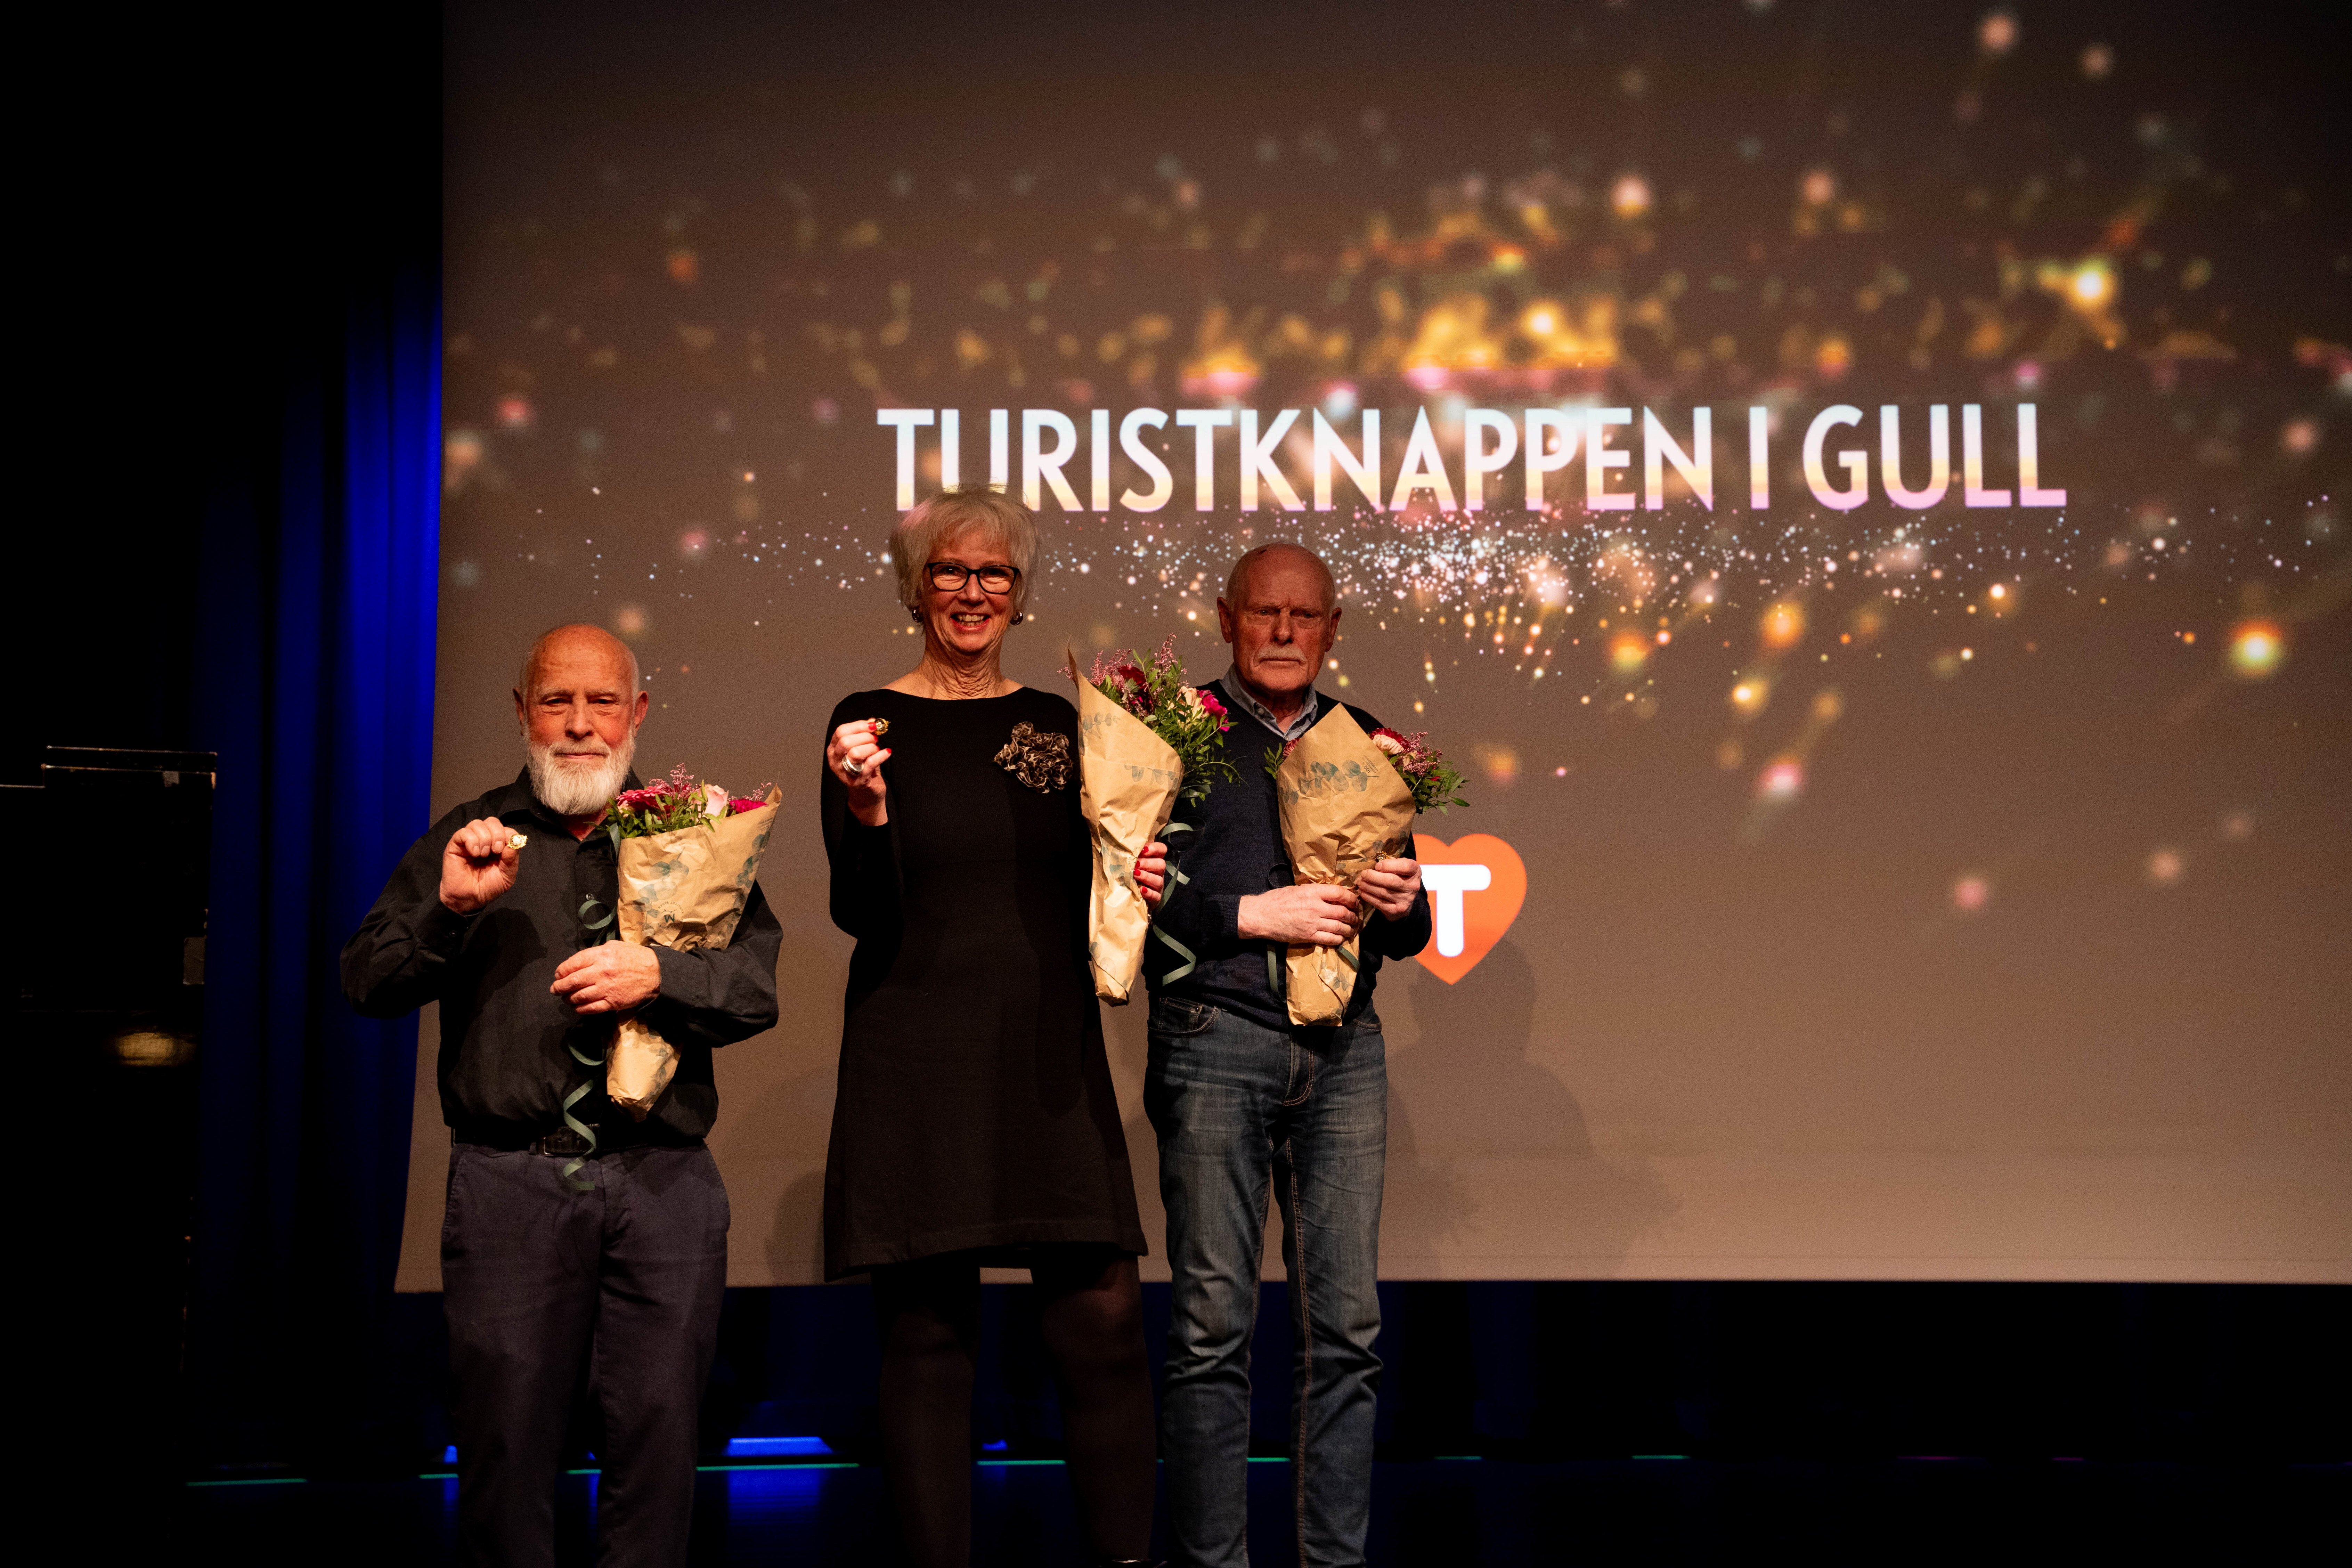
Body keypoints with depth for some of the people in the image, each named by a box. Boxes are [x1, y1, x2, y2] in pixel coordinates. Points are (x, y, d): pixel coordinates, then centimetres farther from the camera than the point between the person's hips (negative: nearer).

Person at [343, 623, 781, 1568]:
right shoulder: (468, 841, 12)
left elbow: (756, 989, 3)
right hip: (510, 1180, 0)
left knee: (658, 1437, -1)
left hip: (663, 1181, 1)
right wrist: (450, 907, -12)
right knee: (504, 1445, -2)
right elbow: (367, 984, 5)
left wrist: (658, 975, -15)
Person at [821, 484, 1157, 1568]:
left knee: (1102, 1316, -4)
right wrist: (865, 808, -19)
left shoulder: (1059, 725, 13)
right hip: (917, 1066, -2)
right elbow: (862, 914, -3)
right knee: (927, 1328, 0)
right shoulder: (870, 722, 3)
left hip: (1048, 1053, 3)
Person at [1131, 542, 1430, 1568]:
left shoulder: (1364, 743, 18)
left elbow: (1403, 935, 22)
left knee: (1347, 1325, 2)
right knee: (1213, 1321, -4)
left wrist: (1403, 905, -1)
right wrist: (1251, 915, -12)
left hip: (1343, 1050, 4)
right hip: (1216, 1040, -4)